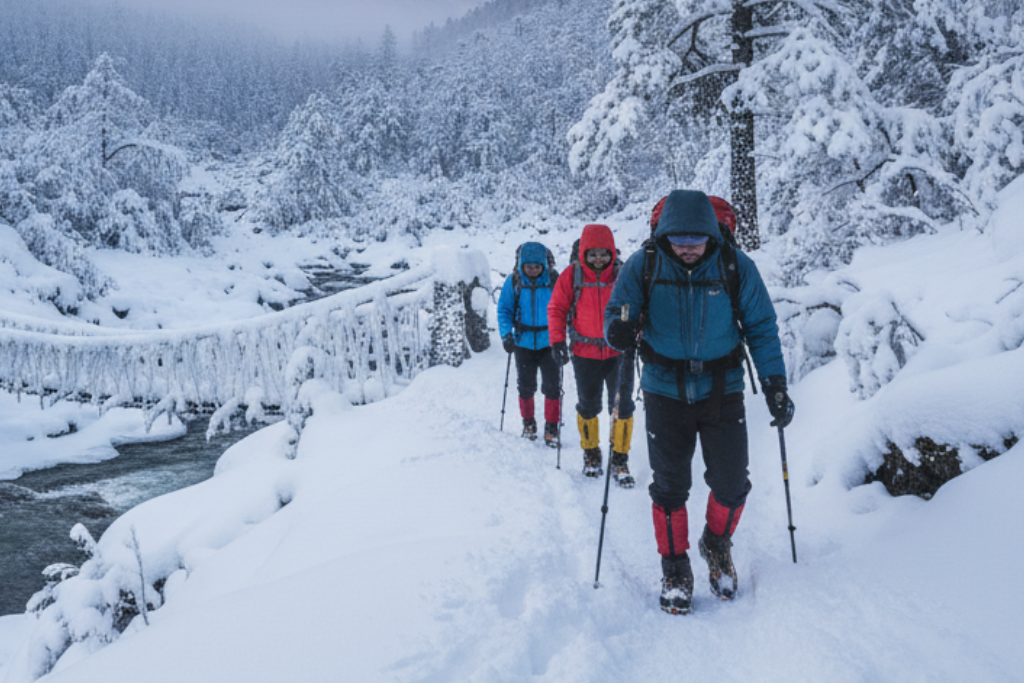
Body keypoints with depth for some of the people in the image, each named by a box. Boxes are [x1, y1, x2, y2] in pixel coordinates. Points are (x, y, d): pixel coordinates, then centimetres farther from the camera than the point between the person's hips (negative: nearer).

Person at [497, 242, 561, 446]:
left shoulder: (554, 281, -7)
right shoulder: (513, 282, -4)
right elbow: (504, 309, 3)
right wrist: (506, 334, -10)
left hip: (549, 342, -1)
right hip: (523, 343, 1)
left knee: (551, 386, -2)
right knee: (526, 387, 11)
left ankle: (551, 427, 12)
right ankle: (528, 422, 32)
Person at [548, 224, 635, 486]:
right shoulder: (571, 276, -6)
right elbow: (557, 309, 1)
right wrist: (557, 341, -7)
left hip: (618, 352, 0)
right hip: (585, 354, 0)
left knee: (622, 406, -3)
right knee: (588, 406, 13)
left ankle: (620, 460, 11)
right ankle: (591, 454, 33)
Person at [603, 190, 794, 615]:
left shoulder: (736, 266, -8)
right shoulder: (643, 266, -9)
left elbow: (761, 327, 0)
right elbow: (617, 310, -2)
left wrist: (775, 385, -5)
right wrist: (617, 329, -27)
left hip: (722, 389, 0)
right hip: (665, 392, 0)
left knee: (731, 484, 2)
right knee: (669, 486, 4)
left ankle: (717, 545, 33)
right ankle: (674, 567, 25)